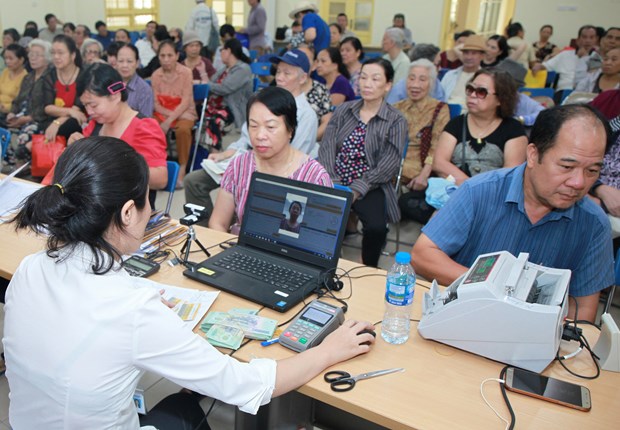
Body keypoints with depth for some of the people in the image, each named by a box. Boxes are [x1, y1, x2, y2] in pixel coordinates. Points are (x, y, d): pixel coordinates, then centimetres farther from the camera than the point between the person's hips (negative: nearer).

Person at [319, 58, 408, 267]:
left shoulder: (396, 121, 1)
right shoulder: (343, 110, 11)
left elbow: (389, 165, -8)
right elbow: (326, 148, 2)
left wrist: (355, 191, -16)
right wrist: (333, 185, -13)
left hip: (370, 187, -2)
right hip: (334, 182, 3)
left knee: (376, 226, -30)